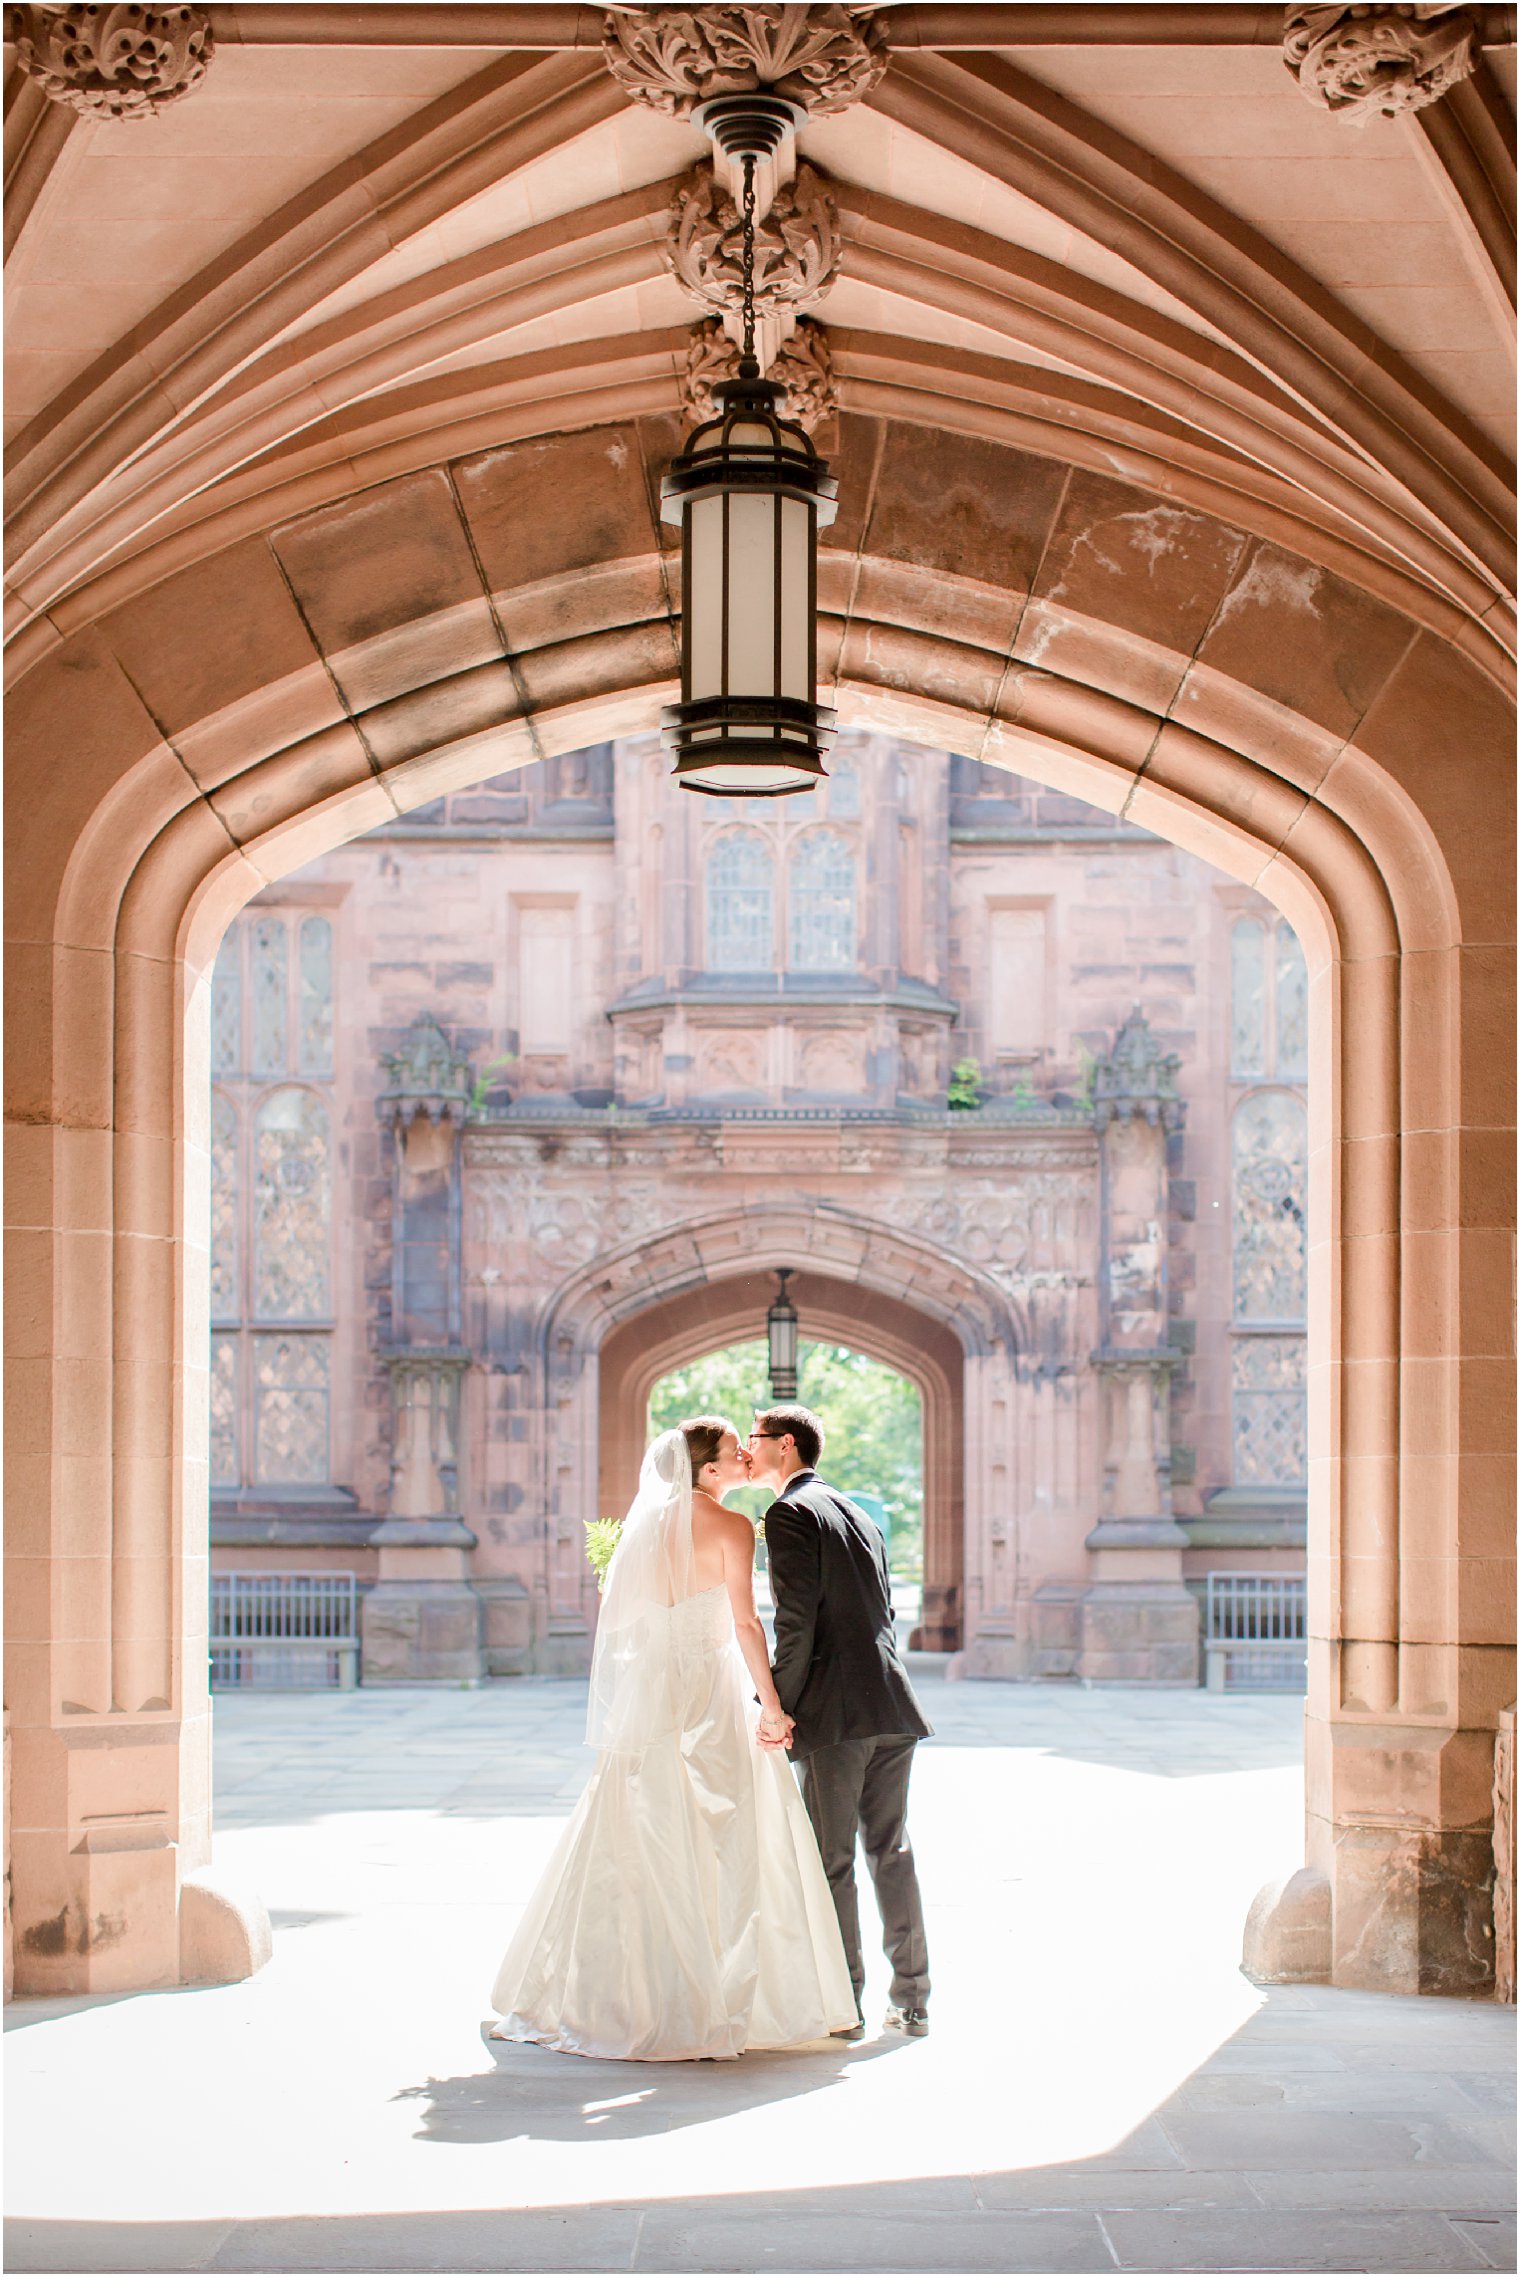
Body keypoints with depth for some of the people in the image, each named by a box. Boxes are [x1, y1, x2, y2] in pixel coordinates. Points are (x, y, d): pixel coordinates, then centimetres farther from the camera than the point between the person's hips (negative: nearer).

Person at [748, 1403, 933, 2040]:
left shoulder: (791, 1513, -6)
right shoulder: (858, 1514, 20)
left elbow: (797, 1621, -14)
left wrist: (778, 1707, -9)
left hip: (837, 1714, -8)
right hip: (893, 1706, 8)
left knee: (830, 1860, -1)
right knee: (891, 1851, 12)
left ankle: (841, 2005, 2)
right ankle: (911, 1999, 14)